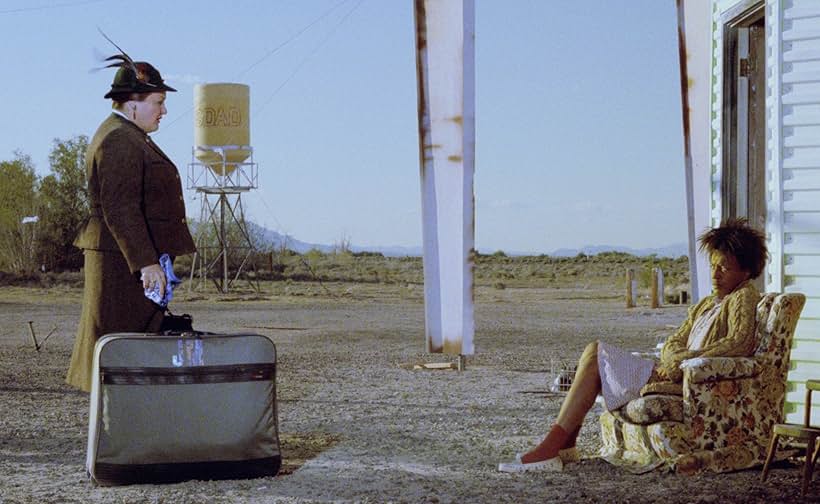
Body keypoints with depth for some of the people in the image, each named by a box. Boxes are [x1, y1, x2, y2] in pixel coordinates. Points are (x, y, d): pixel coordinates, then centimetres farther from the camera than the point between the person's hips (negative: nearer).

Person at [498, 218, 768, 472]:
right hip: (675, 373, 9)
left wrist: (682, 361, -20)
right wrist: (673, 359, -8)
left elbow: (740, 344, -21)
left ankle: (550, 449, -18)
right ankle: (565, 446, -8)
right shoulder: (706, 304, 24)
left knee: (597, 354, -14)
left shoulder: (744, 297, -2)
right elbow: (672, 343, 17)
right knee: (594, 352, -1)